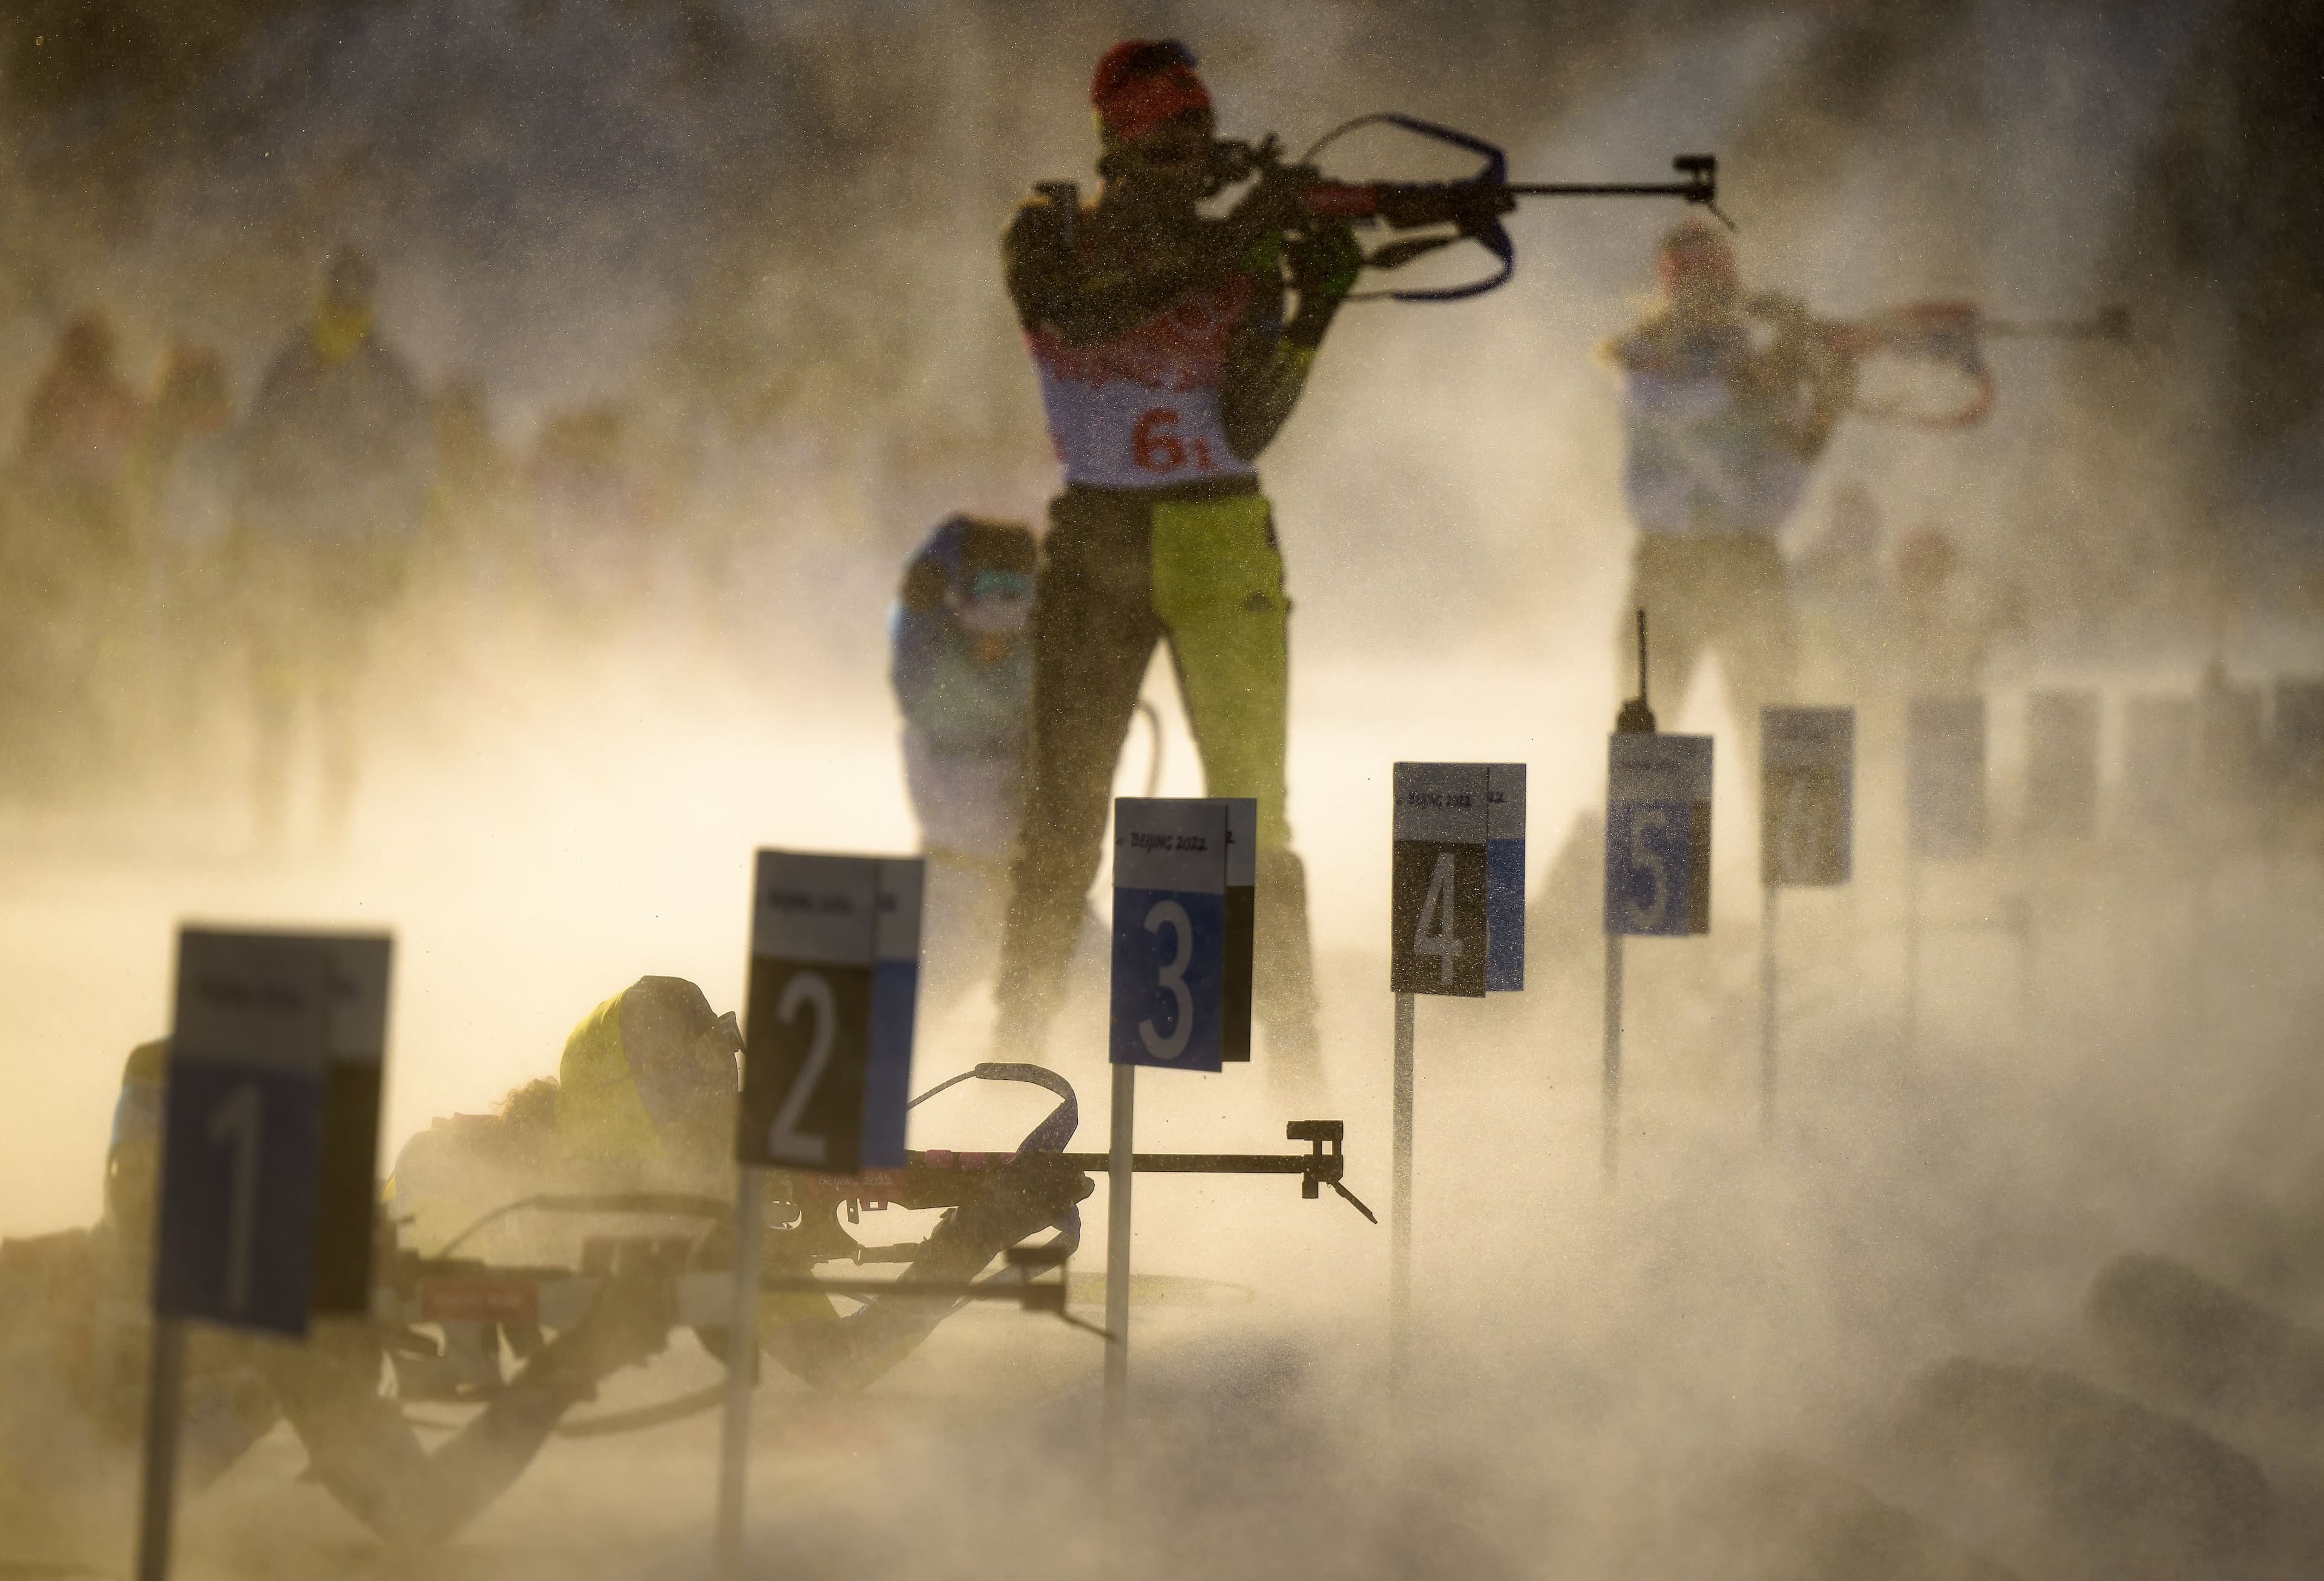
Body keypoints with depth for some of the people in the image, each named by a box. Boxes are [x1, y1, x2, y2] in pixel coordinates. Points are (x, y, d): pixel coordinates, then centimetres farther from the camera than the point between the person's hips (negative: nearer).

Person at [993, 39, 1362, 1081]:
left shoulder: (1247, 258, 3)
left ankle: (1293, 1055, -1)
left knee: (1253, 807, -5)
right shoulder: (1050, 236, 2)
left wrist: (1313, 316, -18)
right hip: (1095, 541, 0)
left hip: (1222, 543, 0)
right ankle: (1019, 1046, 11)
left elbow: (1248, 428, -5)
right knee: (1061, 809, 1)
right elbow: (1068, 309, -21)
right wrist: (1218, 251, -25)